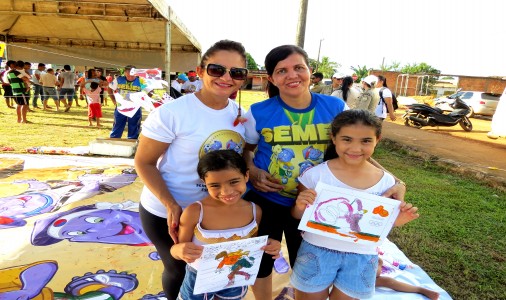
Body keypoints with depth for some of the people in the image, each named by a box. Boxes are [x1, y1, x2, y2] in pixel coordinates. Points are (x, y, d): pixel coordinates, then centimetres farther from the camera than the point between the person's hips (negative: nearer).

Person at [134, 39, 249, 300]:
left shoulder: (242, 115, -5)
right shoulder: (172, 113, -23)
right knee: (179, 270, 19)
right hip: (166, 212, -4)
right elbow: (144, 163, -16)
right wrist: (171, 205, -27)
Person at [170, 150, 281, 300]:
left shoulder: (254, 211, -15)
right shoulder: (194, 212, -26)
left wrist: (267, 245, -18)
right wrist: (180, 250, -35)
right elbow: (176, 248, -13)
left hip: (236, 281, 2)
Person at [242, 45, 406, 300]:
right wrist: (251, 171, -16)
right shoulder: (258, 113, -12)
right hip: (265, 201, 0)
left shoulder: (336, 107, -10)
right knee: (261, 263, 20)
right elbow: (246, 149, 5)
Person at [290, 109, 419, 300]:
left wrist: (395, 220, -14)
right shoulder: (315, 175, -15)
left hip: (361, 258, 2)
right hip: (317, 251, -1)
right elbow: (298, 217, -5)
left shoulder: (385, 182, -8)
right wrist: (300, 207, -26)